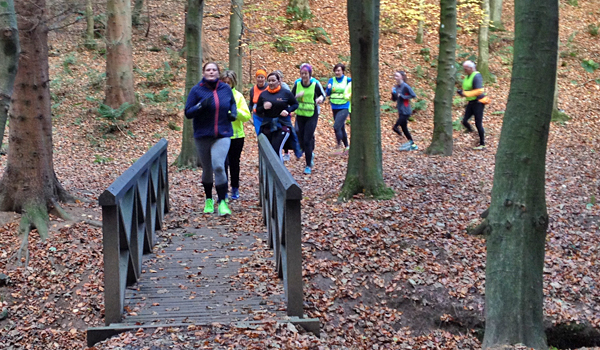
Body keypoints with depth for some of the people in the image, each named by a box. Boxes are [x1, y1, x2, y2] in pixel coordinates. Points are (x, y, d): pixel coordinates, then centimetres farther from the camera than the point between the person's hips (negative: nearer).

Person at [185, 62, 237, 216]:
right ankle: (209, 200, 31)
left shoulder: (226, 89, 3)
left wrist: (233, 113, 1)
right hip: (202, 136, 0)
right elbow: (188, 112, -5)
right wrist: (201, 106, -22)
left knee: (218, 166, -18)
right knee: (207, 169, 12)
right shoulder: (197, 90, -3)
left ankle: (222, 202, -13)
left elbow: (232, 104, 22)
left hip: (223, 135, 0)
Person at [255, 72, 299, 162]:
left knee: (276, 150, -18)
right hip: (267, 126, 4)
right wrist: (263, 107, -10)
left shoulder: (285, 93, 0)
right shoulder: (263, 94, 9)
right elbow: (258, 110, 13)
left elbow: (295, 104, 10)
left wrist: (288, 111, -9)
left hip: (282, 125, -4)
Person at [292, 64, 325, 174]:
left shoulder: (315, 85, -8)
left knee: (307, 140, -10)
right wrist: (297, 96, -17)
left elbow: (323, 95, 7)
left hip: (312, 116, -4)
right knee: (301, 139, 10)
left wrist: (320, 98, -15)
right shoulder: (297, 84, -2)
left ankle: (308, 166, 1)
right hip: (300, 115, 4)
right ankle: (310, 154, 42)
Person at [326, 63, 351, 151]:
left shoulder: (347, 80, -2)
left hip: (344, 108, -5)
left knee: (336, 126, -19)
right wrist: (329, 88, -16)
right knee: (341, 128, 13)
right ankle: (346, 146, 25)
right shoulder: (332, 80, 6)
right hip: (335, 107, 5)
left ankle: (339, 145, -8)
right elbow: (327, 94, 4)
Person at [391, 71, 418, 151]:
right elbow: (394, 99, 14)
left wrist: (402, 96, -18)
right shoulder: (396, 87, 9)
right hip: (400, 111, 8)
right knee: (404, 129, 14)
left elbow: (413, 95, -15)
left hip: (406, 111, -8)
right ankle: (412, 145, 25)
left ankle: (409, 142, -3)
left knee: (395, 127, -12)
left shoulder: (405, 86, -14)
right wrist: (393, 93, -4)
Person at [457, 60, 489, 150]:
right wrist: (461, 92, 0)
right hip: (471, 102, 8)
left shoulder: (476, 76, -16)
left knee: (478, 123, -3)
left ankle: (482, 144, 8)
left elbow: (479, 91, -25)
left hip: (478, 102, -8)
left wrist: (465, 93, -25)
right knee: (464, 121, -2)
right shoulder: (467, 77, 11)